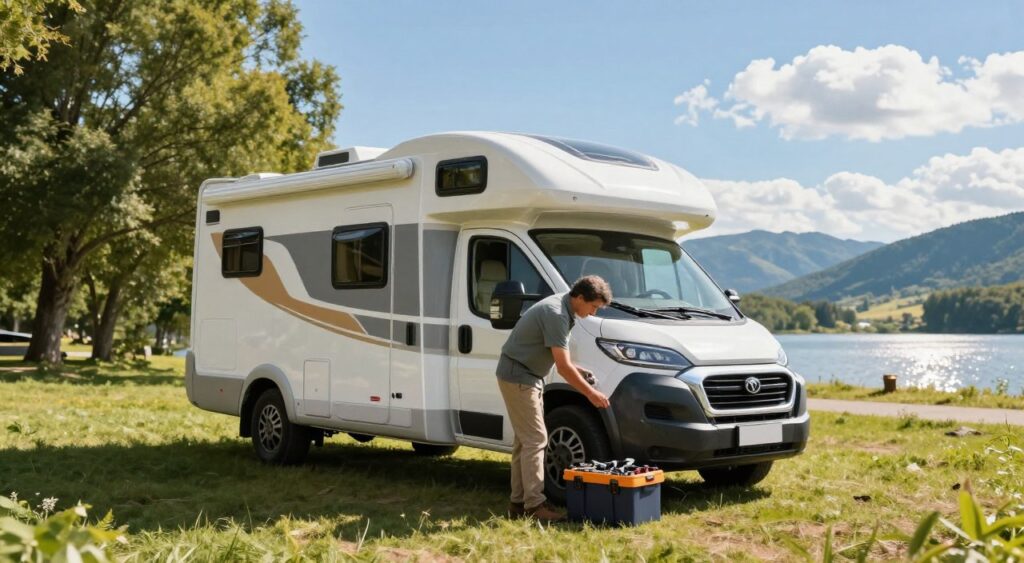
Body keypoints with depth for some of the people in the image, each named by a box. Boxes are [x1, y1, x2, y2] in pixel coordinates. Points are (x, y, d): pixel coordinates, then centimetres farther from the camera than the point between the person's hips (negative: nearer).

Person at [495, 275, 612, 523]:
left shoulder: (562, 307, 8)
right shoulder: (556, 314, -23)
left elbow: (560, 358, 19)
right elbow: (563, 367, -25)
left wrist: (577, 370, 7)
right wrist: (590, 393, -18)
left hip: (527, 376, 10)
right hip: (518, 377, -10)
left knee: (525, 440, 11)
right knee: (535, 439, -10)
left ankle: (518, 502, 15)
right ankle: (534, 504, -7)